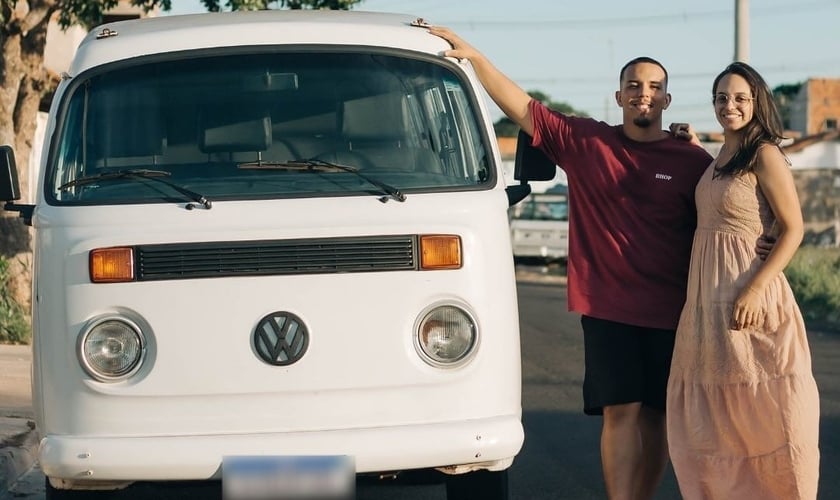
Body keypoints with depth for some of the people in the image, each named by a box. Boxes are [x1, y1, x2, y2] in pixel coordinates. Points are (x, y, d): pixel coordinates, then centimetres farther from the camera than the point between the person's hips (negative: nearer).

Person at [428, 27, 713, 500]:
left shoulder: (693, 162, 1)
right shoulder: (583, 142, 4)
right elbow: (521, 106, 5)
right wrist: (475, 57, -4)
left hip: (670, 314, 0)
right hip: (607, 308, 0)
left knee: (656, 415, 6)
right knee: (621, 411, -4)